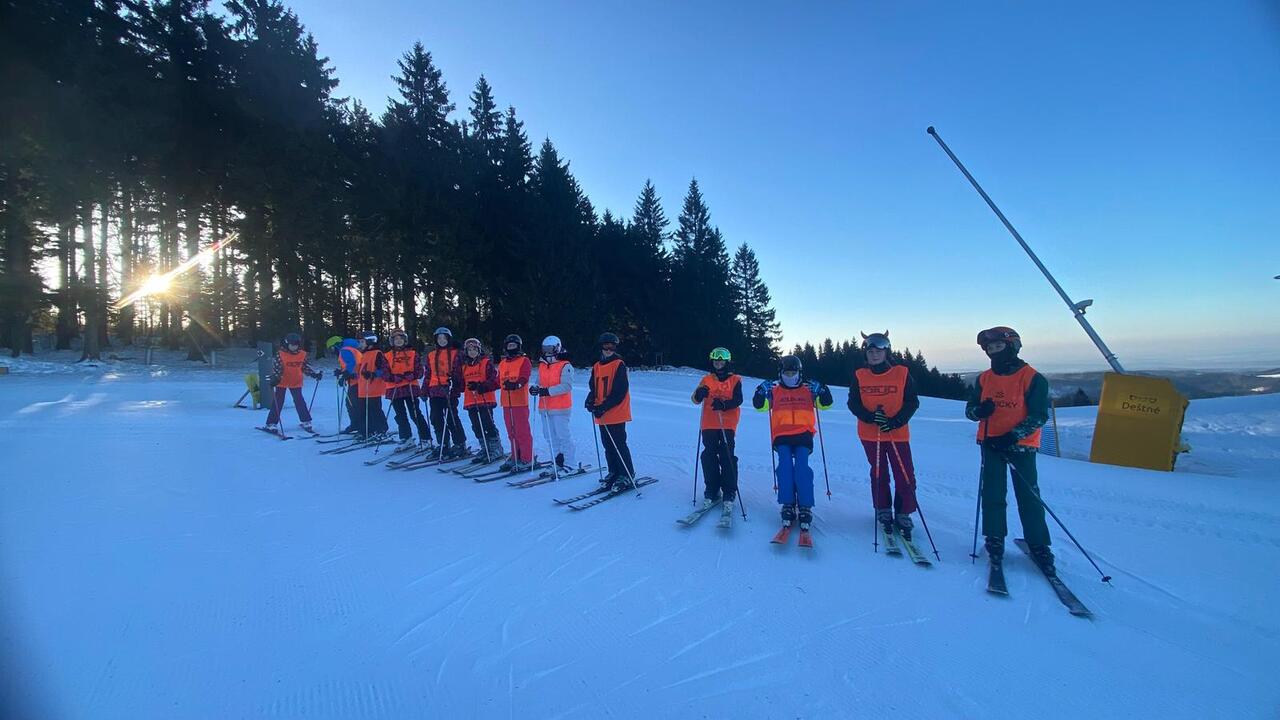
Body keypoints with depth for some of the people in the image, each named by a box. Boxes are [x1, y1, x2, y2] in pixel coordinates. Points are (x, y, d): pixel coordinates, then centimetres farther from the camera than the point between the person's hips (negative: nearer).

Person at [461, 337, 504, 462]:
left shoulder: (487, 363, -2)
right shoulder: (465, 366, 18)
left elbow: (495, 380, -10)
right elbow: (463, 384, 24)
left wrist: (480, 386, -20)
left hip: (485, 400, -6)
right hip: (470, 401, 6)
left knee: (488, 424, -7)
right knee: (477, 427, 9)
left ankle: (496, 448, 4)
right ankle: (485, 449, 20)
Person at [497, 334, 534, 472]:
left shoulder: (524, 361, -2)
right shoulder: (502, 363, 17)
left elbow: (524, 378, -16)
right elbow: (498, 381, 23)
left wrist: (515, 383, -35)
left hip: (520, 402, -7)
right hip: (506, 403, 7)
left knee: (522, 432, -5)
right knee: (511, 433, 14)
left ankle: (527, 460, 1)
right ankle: (515, 457, 25)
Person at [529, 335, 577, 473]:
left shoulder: (565, 366, -9)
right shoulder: (542, 366, 15)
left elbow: (566, 386, -19)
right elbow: (539, 383, 19)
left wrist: (548, 391, -25)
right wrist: (535, 388, -5)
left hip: (560, 408, -8)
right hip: (545, 407, 8)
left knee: (563, 436, -5)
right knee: (551, 437, 13)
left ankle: (570, 464, 5)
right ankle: (558, 464, 24)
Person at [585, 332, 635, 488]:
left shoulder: (619, 365, -7)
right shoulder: (596, 366, 13)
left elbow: (620, 391, -14)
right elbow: (593, 388, 17)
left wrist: (604, 407, -18)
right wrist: (591, 400, -5)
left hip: (616, 413, -6)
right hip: (602, 415, 7)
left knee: (619, 445, -4)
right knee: (608, 446, 13)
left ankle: (627, 476, 5)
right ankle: (614, 473, 25)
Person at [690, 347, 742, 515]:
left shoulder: (735, 380, 7)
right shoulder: (707, 380, 13)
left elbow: (738, 400, -7)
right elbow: (696, 400, 3)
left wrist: (724, 404, -25)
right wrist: (699, 393, -20)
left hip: (727, 424, -2)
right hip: (709, 425, 3)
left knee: (727, 457, -7)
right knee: (709, 457, 3)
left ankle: (729, 494, 1)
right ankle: (712, 491, 14)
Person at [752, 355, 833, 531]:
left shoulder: (808, 389, 16)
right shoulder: (774, 390, 14)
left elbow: (825, 404, 11)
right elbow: (760, 405, 8)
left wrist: (822, 391, -6)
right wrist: (761, 392, -9)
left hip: (803, 435, 0)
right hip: (782, 437, 0)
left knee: (802, 467, -17)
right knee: (785, 466, -17)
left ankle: (805, 507, -11)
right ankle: (788, 506, -10)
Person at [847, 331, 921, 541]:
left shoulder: (902, 373, -3)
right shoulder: (859, 376, 0)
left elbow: (912, 402, -3)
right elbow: (853, 403, 0)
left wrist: (896, 421, -18)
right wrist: (870, 416, -18)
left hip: (898, 433, -1)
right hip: (870, 434, 1)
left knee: (905, 476, -1)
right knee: (879, 475, 11)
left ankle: (903, 515, 17)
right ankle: (883, 512, 27)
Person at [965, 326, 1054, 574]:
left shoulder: (1032, 378, -8)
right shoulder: (984, 378, 5)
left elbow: (1039, 415, -11)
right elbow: (969, 409, 8)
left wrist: (1012, 436, -21)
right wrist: (980, 410, -15)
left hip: (1021, 445, -3)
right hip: (991, 444, 3)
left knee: (1028, 496, 1)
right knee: (992, 494, 3)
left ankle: (1039, 546, 15)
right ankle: (995, 540, 15)